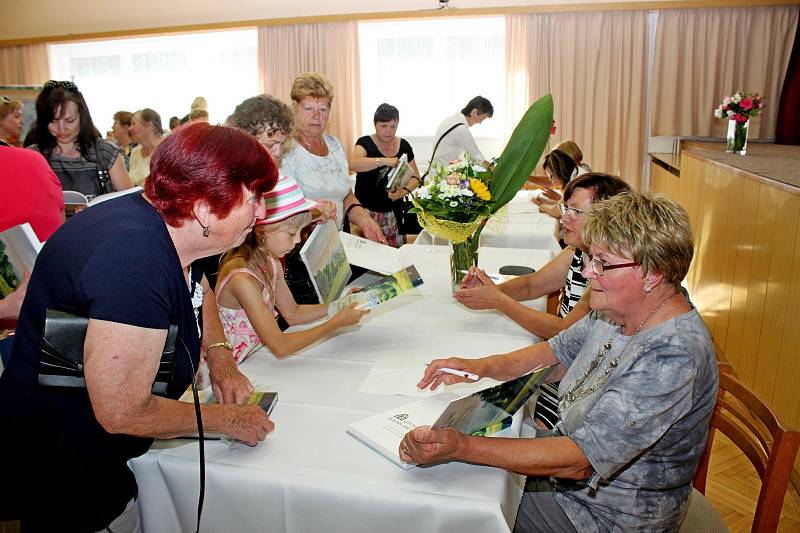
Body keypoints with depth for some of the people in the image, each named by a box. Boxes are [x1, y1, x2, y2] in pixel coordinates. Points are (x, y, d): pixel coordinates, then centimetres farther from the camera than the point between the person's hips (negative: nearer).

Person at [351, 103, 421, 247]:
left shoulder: (403, 146, 6)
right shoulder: (365, 143, -6)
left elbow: (415, 177, 9)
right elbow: (353, 164, -26)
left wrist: (404, 190, -12)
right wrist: (384, 161, -36)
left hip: (394, 213, 4)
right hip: (367, 212, -3)